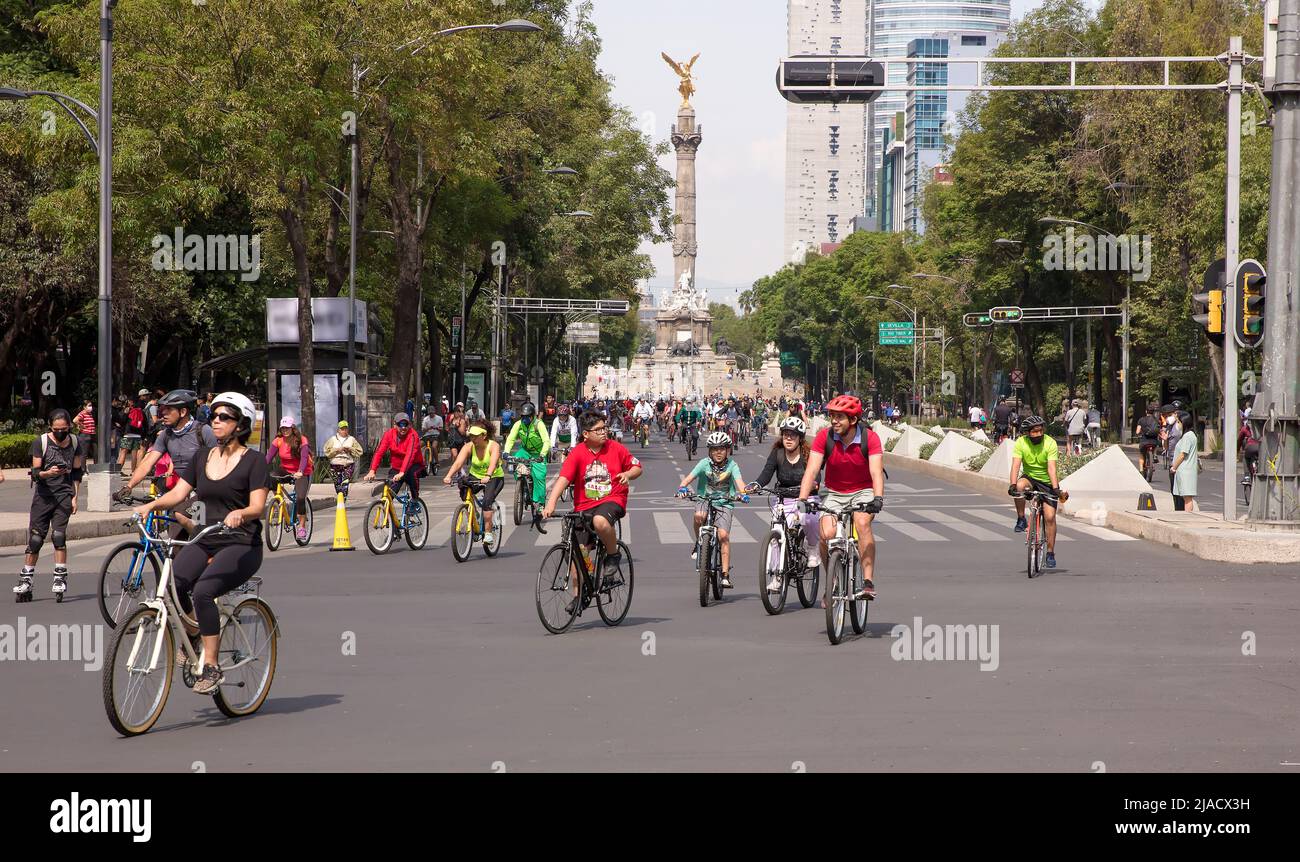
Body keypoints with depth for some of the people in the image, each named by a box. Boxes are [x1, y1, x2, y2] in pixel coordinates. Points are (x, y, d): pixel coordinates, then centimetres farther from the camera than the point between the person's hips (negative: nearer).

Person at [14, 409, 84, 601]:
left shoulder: (75, 442, 4)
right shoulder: (40, 442, -5)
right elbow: (35, 472, -7)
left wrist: (75, 497, 7)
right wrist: (48, 473, -28)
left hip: (64, 495, 1)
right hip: (43, 495, -1)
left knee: (58, 535, -13)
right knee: (35, 538, -2)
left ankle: (60, 578, -5)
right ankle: (26, 580, 8)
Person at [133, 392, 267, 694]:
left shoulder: (252, 461, -3)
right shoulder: (202, 457, 13)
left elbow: (257, 506, -13)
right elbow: (179, 492, 8)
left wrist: (239, 513, -34)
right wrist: (151, 505, -10)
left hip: (241, 545, -5)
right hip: (206, 541, 5)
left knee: (203, 592, -30)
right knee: (172, 584, -24)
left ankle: (211, 667, -20)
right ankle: (191, 636, 5)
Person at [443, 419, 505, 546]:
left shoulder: (494, 446, -20)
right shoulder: (469, 447, -11)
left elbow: (493, 462, -38)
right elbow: (458, 462, -25)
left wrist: (487, 476, -58)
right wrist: (448, 476, -44)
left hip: (494, 478, -4)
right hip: (475, 476, 4)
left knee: (487, 500, -30)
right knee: (464, 491, -24)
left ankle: (488, 532, -19)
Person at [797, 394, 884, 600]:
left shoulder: (869, 438, -17)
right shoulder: (825, 437, -14)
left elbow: (876, 472, -27)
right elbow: (812, 470, -20)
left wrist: (878, 498, -45)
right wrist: (802, 499, -34)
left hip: (863, 491, -2)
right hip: (834, 493, 2)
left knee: (862, 523, -32)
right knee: (826, 535, -20)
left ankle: (868, 582, -30)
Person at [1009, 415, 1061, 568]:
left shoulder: (1050, 443, -19)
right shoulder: (1020, 443, -15)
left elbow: (1051, 467, -27)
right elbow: (1015, 465, -24)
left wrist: (1055, 488, -39)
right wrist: (1013, 484, -39)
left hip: (1047, 482, -1)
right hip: (1030, 478, 1)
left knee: (1050, 517, -11)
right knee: (1020, 486, -36)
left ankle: (1050, 553, 1)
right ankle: (1021, 520, -16)